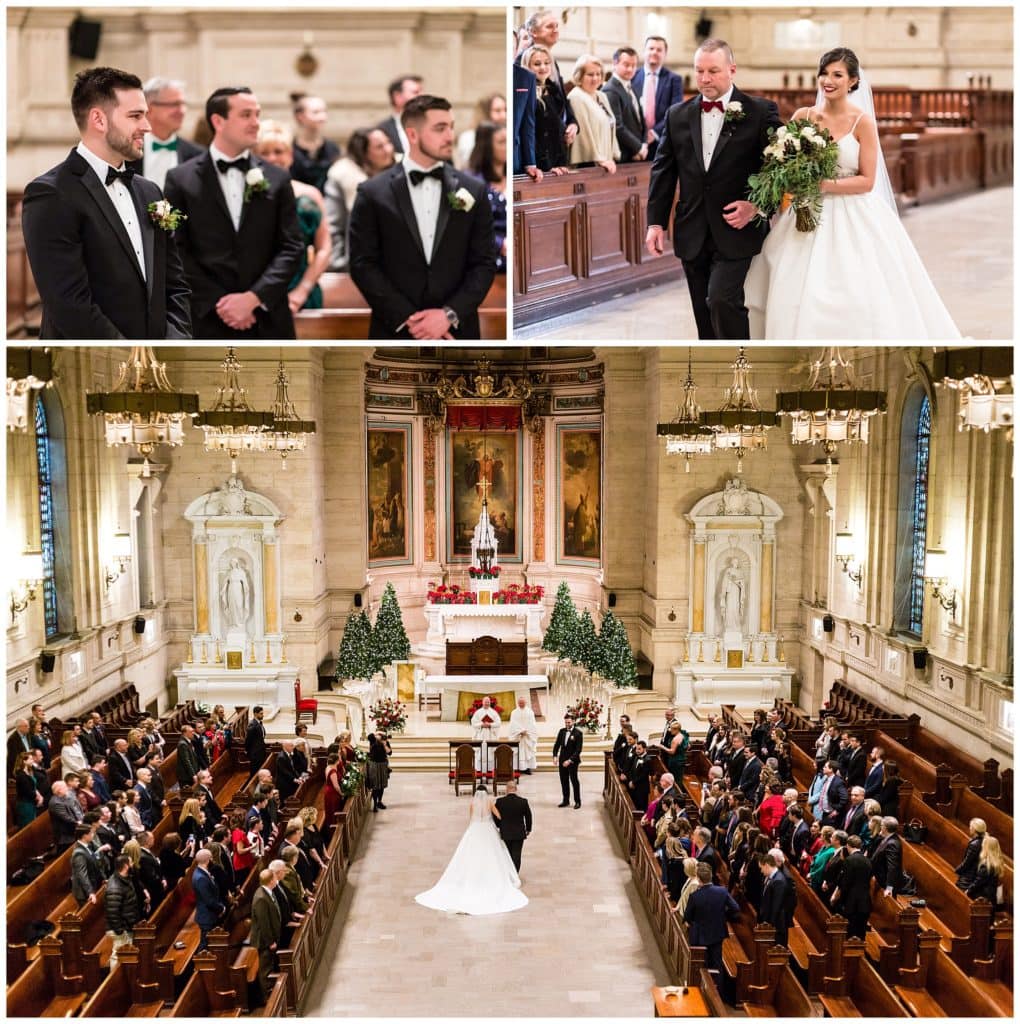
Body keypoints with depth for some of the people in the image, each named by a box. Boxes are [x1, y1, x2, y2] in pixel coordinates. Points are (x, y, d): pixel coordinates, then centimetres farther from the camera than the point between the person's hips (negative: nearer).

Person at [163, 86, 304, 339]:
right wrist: (218, 302, -11)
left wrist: (253, 297, -10)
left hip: (268, 323, 2)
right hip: (207, 322, -2)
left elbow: (291, 247, 3)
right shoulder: (181, 180, 3)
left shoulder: (277, 179, 8)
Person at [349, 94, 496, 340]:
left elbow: (484, 263, 3)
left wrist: (450, 314, -11)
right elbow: (362, 264, -3)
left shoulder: (472, 191, 6)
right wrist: (407, 318, -12)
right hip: (395, 331, -1)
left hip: (457, 330, 2)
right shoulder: (373, 193, 0)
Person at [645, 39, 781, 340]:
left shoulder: (761, 112, -3)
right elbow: (662, 171, 9)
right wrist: (656, 222, 4)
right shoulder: (678, 115, 8)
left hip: (735, 232, -4)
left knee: (722, 300, -19)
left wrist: (757, 206, -15)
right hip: (692, 234, 4)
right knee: (705, 316, 9)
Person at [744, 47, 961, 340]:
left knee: (854, 301, -6)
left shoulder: (862, 122, -4)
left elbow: (867, 181, -7)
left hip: (852, 220, -2)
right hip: (808, 216, 2)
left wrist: (826, 185, -19)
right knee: (797, 298, -3)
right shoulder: (803, 116, 4)